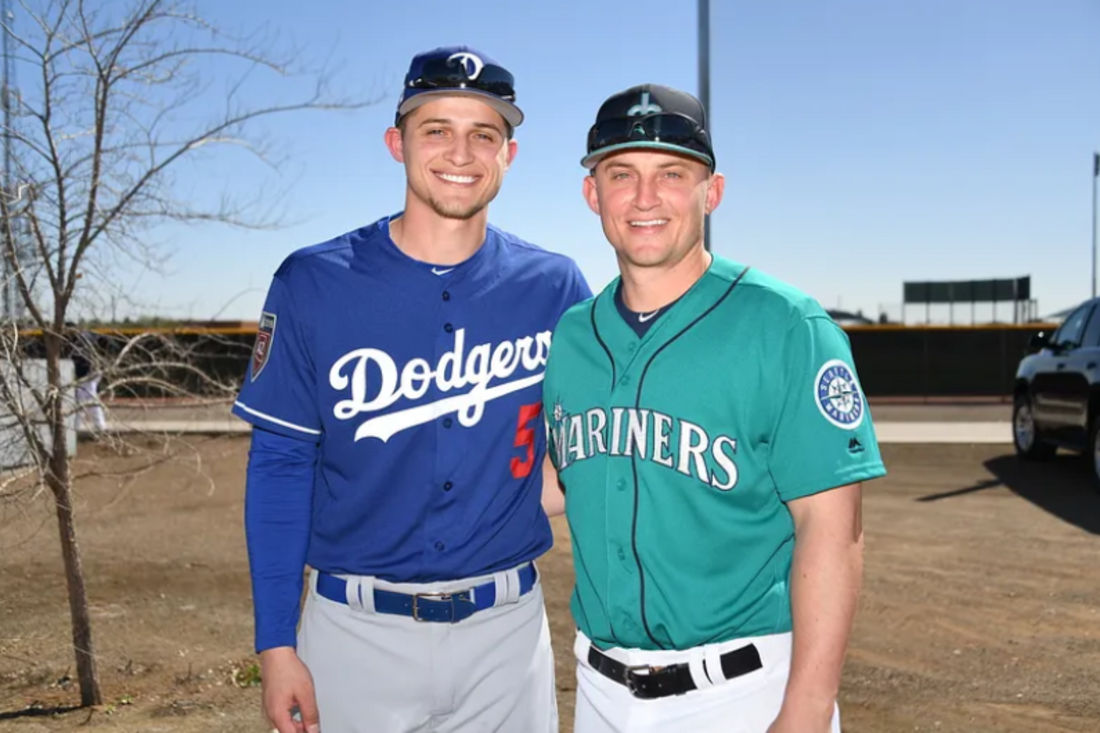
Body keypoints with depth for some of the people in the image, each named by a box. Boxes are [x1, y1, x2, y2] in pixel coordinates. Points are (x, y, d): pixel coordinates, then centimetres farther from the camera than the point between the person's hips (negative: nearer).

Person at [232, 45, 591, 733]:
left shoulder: (554, 287, -4)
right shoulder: (313, 283, -8)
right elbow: (280, 464, -4)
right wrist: (277, 644, -6)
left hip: (508, 626, 1)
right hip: (355, 628, -1)